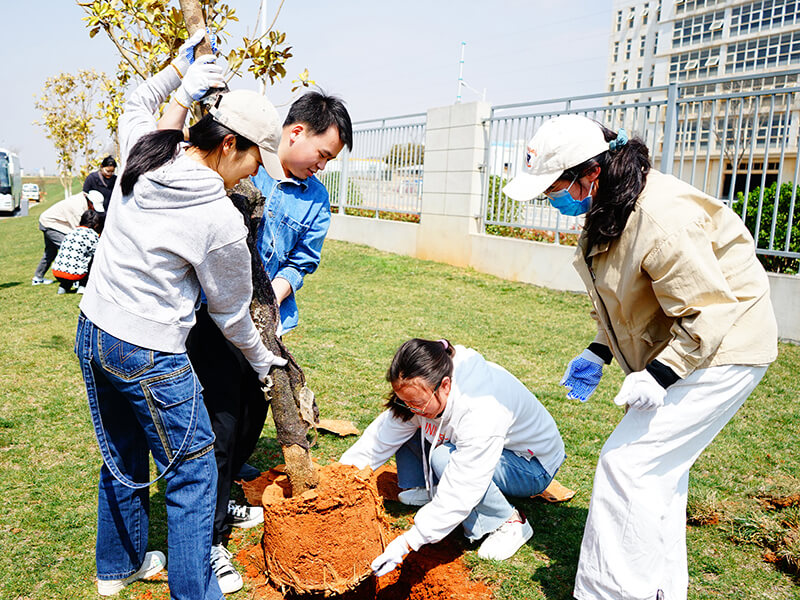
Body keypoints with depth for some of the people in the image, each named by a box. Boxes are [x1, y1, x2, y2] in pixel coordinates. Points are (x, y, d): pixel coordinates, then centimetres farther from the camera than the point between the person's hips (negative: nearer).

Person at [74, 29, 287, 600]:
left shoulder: (141, 154, -2)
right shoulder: (223, 220, -20)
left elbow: (136, 107, 25)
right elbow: (231, 312, -6)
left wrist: (179, 72, 23)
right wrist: (261, 359, 9)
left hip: (92, 333, 9)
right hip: (150, 355, -9)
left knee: (122, 460, 25)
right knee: (193, 474, 7)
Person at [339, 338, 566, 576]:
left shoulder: (481, 412, -39)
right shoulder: (421, 389, -18)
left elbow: (461, 494, -37)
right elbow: (382, 435, -10)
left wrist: (407, 543, -36)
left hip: (532, 466, -6)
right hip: (473, 446, 7)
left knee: (444, 457, -33)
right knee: (405, 425, -9)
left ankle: (509, 523, -13)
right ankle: (426, 488, 9)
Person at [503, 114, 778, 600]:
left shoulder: (662, 220, -30)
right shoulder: (609, 208, 1)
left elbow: (705, 313, -26)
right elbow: (623, 299, 12)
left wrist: (659, 375, -28)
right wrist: (598, 352, 6)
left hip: (721, 351, -10)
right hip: (674, 348, 10)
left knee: (629, 462, -11)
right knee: (659, 467, 16)